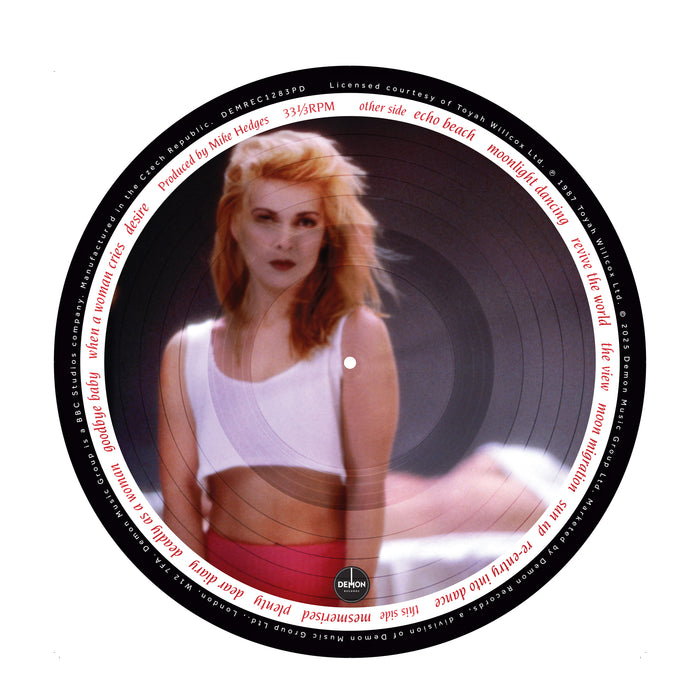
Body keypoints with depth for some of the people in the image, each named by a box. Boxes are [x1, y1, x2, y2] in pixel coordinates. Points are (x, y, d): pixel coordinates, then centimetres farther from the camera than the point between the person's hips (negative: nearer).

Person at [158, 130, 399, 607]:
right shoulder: (187, 352, 7)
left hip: (324, 575, -2)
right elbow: (179, 489, 2)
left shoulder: (357, 334, -1)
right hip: (223, 570, 3)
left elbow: (368, 482, -7)